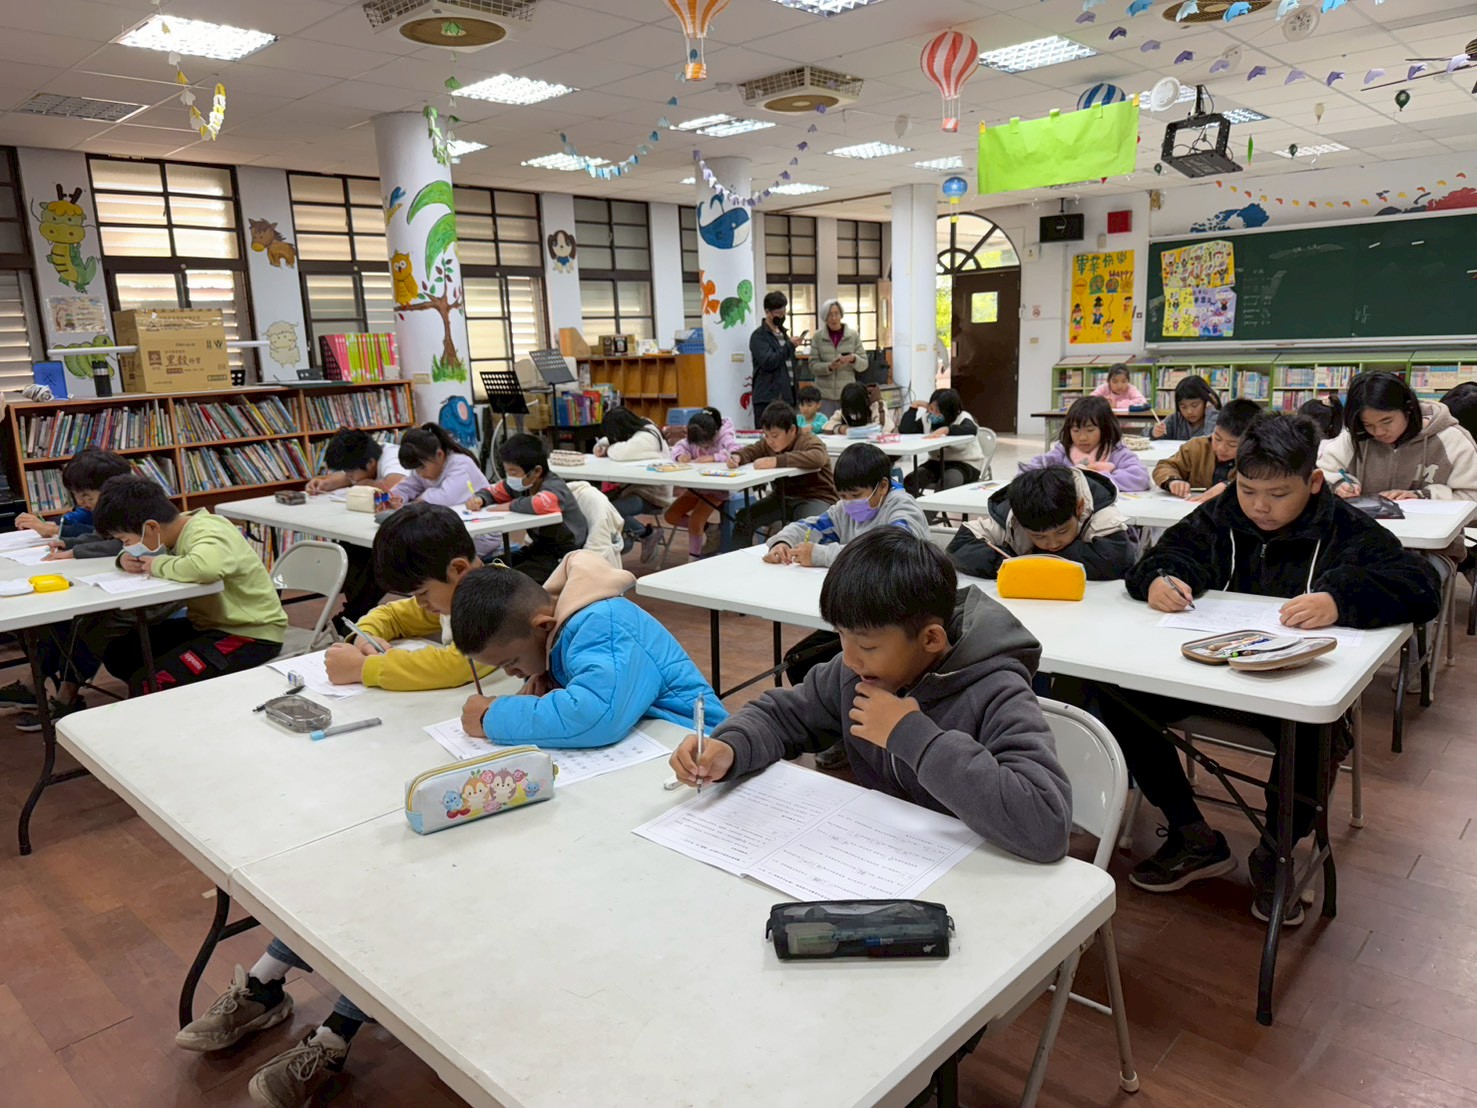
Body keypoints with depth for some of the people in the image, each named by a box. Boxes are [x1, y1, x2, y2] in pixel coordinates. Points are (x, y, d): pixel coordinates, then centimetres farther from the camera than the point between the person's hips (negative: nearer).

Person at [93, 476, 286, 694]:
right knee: (118, 654, 9)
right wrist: (125, 558, -2)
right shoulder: (179, 527, 3)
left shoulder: (208, 534, -22)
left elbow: (205, 567, -47)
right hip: (209, 625, 10)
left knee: (146, 684, -21)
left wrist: (158, 565, -25)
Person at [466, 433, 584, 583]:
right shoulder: (519, 484, 2)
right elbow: (491, 492, 17)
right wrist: (478, 499, -9)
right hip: (540, 548, 9)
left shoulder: (554, 487, -24)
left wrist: (511, 506, -28)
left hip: (562, 555, -8)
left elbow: (542, 504, -47)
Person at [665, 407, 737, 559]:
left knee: (695, 520, -21)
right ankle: (705, 528, 20)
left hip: (718, 488, -7)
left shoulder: (724, 435, -19)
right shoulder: (694, 438, -5)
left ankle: (694, 558, -1)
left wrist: (712, 457, -39)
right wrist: (680, 455, -26)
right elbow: (678, 447, -2)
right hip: (697, 486, 7)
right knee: (671, 516, 0)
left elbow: (736, 453, -34)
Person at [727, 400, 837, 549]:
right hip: (783, 497, 7)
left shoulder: (809, 442, -17)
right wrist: (736, 457, -12)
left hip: (815, 498, -7)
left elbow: (817, 458, -38)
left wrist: (776, 461, -43)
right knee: (743, 518, -10)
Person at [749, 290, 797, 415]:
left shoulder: (783, 333, 18)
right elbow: (768, 362, -20)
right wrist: (790, 346, -17)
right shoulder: (759, 336, -7)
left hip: (787, 396, 7)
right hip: (768, 398, -7)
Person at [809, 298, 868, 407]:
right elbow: (813, 366, -2)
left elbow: (864, 365, 2)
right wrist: (829, 366, -20)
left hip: (847, 392, 0)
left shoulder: (853, 335, 1)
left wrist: (853, 358, -19)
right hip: (825, 393, 0)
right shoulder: (817, 336, -1)